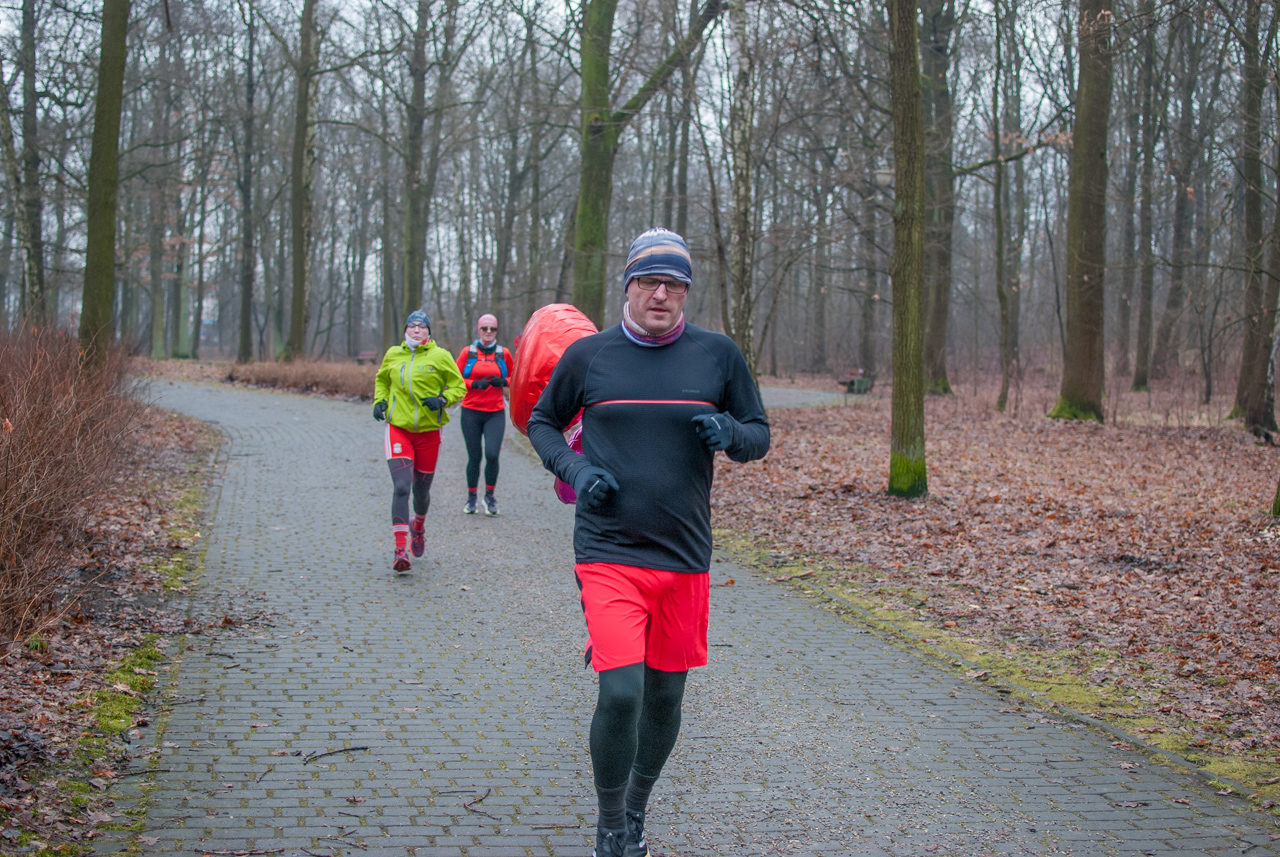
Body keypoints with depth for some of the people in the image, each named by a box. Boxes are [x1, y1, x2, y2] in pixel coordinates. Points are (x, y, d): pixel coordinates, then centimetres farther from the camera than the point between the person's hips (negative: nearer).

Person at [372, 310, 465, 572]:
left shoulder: (440, 356, 0)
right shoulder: (393, 355, 7)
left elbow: (458, 387, 3)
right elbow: (382, 380, 25)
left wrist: (442, 400, -16)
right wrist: (379, 400, 7)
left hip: (428, 432, 0)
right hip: (398, 428, 0)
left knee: (421, 490, 11)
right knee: (401, 487, -16)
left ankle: (419, 526, 46)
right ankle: (400, 549, -17)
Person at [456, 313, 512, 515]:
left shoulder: (504, 353, 5)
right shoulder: (468, 352, 2)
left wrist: (503, 382, -5)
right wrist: (474, 384, -13)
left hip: (495, 413, 0)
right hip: (471, 412, 0)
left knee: (492, 454, -13)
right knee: (474, 457, 2)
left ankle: (489, 495, 8)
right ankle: (471, 497, 21)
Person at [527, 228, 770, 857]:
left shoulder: (719, 355, 4)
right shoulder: (588, 355, 1)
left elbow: (759, 436, 12)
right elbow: (542, 422, 15)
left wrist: (729, 432, -12)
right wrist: (574, 470, -4)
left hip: (685, 556, 3)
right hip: (609, 551, -3)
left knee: (664, 696, 12)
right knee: (620, 692, -15)